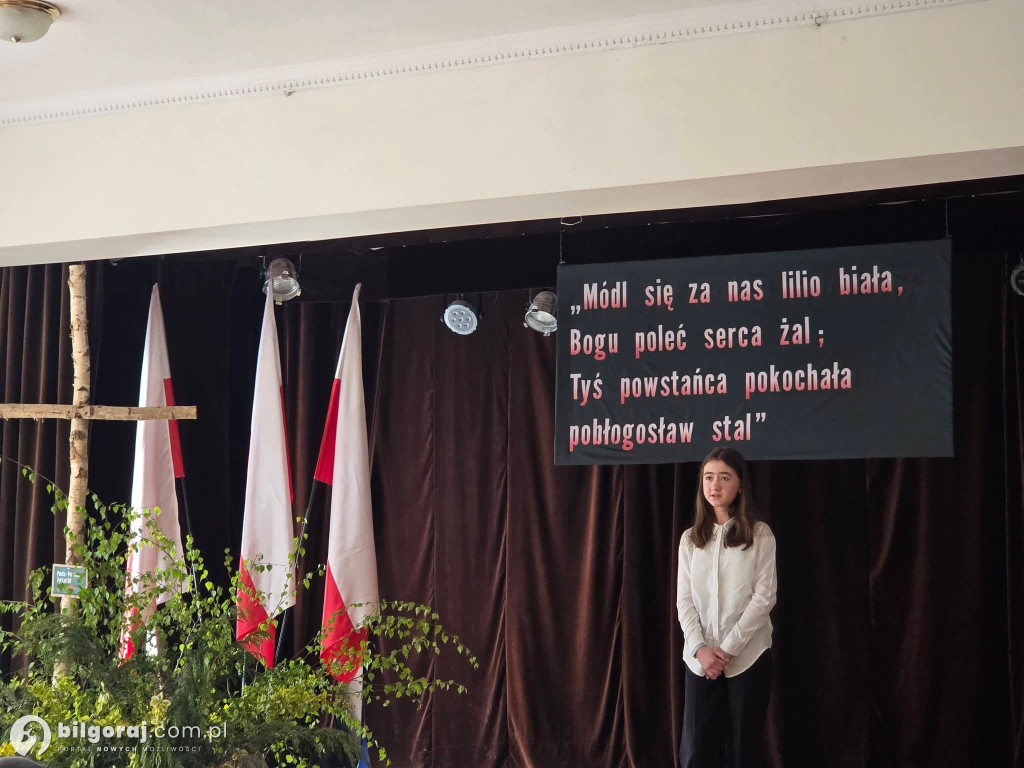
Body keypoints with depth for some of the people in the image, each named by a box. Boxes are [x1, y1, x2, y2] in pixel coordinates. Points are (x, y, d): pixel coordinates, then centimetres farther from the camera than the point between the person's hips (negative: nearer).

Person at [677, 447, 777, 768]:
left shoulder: (760, 535, -1)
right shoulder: (690, 538, 8)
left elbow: (764, 597, -7)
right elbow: (684, 600, 4)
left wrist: (727, 648, -13)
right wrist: (700, 648, -11)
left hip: (748, 656, -2)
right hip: (700, 658, 2)